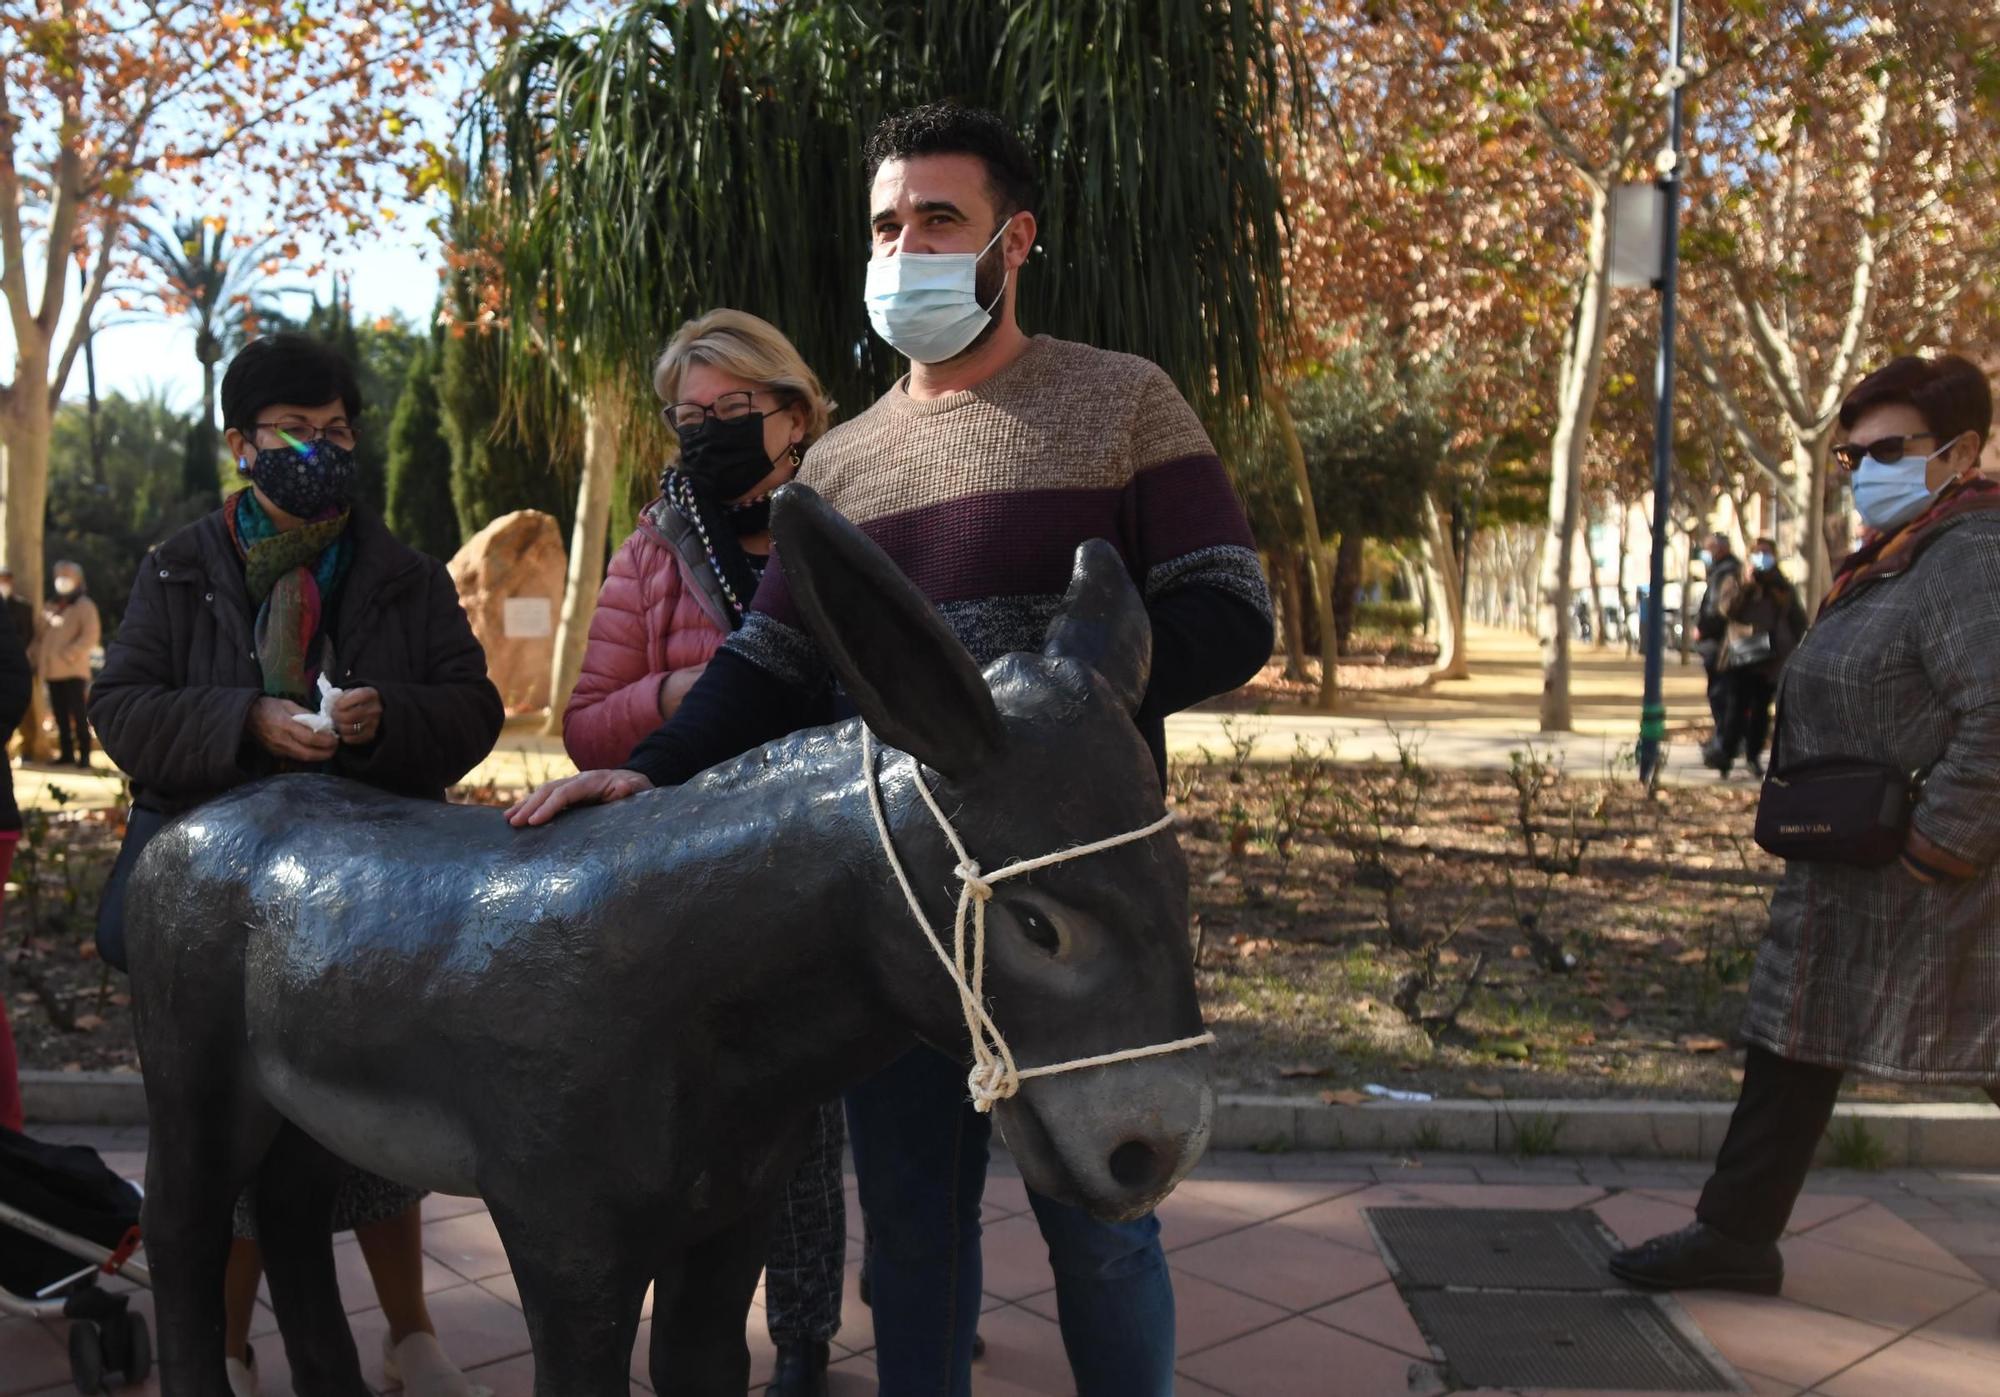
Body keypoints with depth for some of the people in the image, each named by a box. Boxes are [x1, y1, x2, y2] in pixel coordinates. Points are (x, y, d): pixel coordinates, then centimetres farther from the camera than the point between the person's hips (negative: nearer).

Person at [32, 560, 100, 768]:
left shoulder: (84, 606, 0)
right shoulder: (50, 606, 20)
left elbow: (91, 636, -11)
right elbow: (41, 636, 21)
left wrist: (70, 654, -18)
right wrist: (38, 659, 9)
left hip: (74, 670, -6)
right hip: (52, 670, 6)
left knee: (78, 714, -8)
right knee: (61, 715, 8)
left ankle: (84, 754, -6)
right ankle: (66, 753, 14)